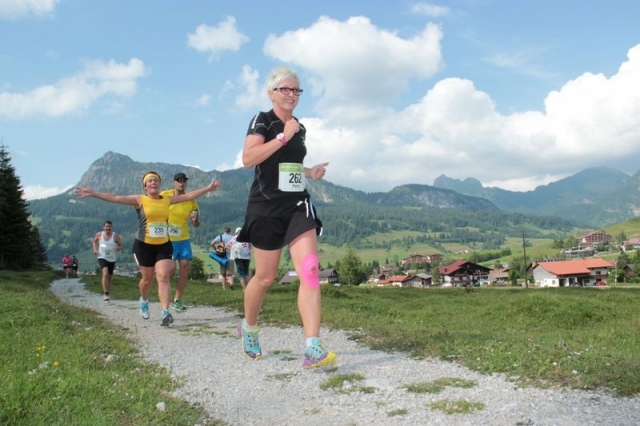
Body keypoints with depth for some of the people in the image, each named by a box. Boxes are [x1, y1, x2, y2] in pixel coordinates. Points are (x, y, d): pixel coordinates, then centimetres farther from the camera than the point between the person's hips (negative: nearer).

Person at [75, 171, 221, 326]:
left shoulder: (167, 200, 5)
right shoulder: (139, 200, -3)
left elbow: (188, 196, 9)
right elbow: (115, 198, -9)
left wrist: (208, 188, 8)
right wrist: (92, 193, -16)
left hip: (164, 245, 2)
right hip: (143, 245, -1)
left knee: (163, 277, -12)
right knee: (147, 278, 11)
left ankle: (166, 313, -17)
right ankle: (144, 301, 43)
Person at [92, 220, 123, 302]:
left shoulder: (115, 236, -6)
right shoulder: (99, 234, -1)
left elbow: (121, 245, 1)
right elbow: (94, 241, 18)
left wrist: (118, 248, -21)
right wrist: (95, 249, 3)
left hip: (112, 259, 2)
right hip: (102, 258, -2)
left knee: (109, 277, 14)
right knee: (105, 273, -25)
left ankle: (108, 293, 35)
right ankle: (106, 293, -28)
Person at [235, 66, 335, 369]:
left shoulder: (300, 128, 15)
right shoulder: (262, 120, -4)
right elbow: (248, 158, -20)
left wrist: (310, 172, 10)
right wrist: (283, 137, -22)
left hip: (298, 206, 5)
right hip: (266, 207, -5)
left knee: (310, 270, -13)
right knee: (265, 277, 6)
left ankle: (313, 349, -16)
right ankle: (248, 328, 35)